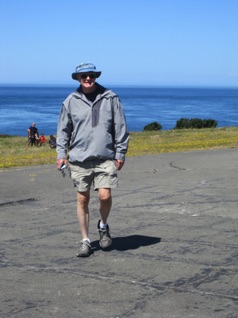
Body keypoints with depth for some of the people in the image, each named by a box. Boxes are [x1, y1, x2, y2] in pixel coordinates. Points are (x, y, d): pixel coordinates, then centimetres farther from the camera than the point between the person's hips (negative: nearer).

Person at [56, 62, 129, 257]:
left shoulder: (110, 98, 1)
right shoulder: (71, 101, 4)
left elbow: (121, 128, 4)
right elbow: (63, 130, 10)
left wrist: (120, 153, 2)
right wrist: (61, 154, 3)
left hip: (105, 158, -1)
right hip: (79, 159, 1)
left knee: (105, 196, -10)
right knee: (82, 199, 5)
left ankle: (103, 226, 21)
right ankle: (85, 241, 17)